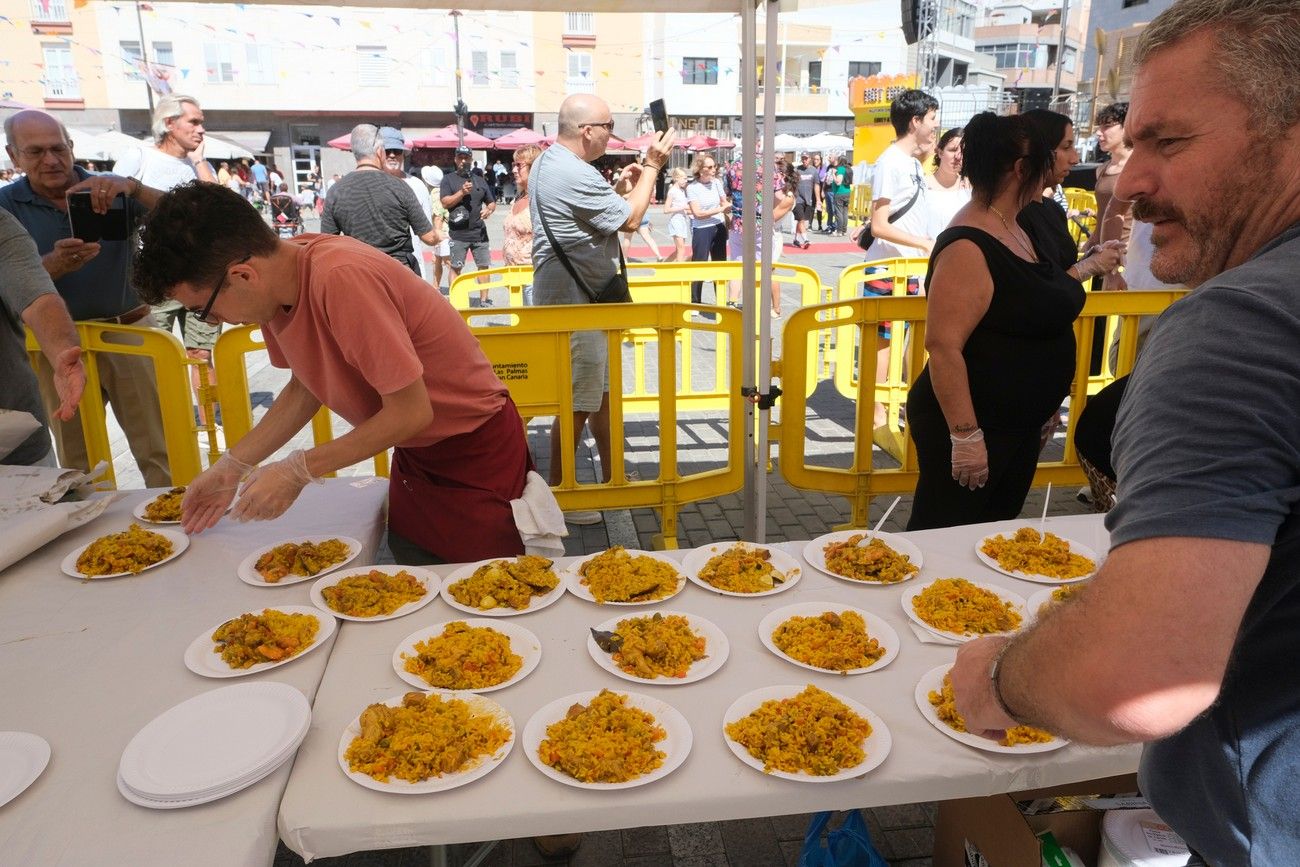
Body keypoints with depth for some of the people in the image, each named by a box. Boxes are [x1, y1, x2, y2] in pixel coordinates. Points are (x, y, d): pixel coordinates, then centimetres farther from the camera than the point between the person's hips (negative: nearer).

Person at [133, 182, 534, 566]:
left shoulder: (341, 277, -31)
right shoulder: (276, 273, -6)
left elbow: (410, 412, -27)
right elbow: (306, 386, 8)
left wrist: (298, 469, -19)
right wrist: (233, 465, 2)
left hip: (477, 450, -7)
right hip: (415, 450, 8)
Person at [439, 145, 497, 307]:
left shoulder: (479, 180, 14)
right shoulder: (448, 179, 4)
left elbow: (492, 202, 19)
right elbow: (445, 203, -6)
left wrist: (488, 210, -4)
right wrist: (462, 192, -18)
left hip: (479, 232, 4)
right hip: (458, 234, -3)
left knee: (484, 266, 6)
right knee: (455, 268, -1)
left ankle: (484, 300, 15)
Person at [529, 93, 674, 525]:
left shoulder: (546, 163, 12)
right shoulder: (575, 175, -23)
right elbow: (630, 219, -14)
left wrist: (618, 188, 12)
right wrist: (652, 167, -5)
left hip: (570, 296, 11)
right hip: (575, 303, -11)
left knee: (601, 390, 19)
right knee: (577, 403, -2)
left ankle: (611, 476, 32)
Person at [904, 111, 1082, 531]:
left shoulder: (1014, 231, 10)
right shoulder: (968, 247, -22)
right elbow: (943, 345, -28)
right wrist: (965, 435, -28)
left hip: (1020, 425, 10)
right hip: (974, 427, -10)